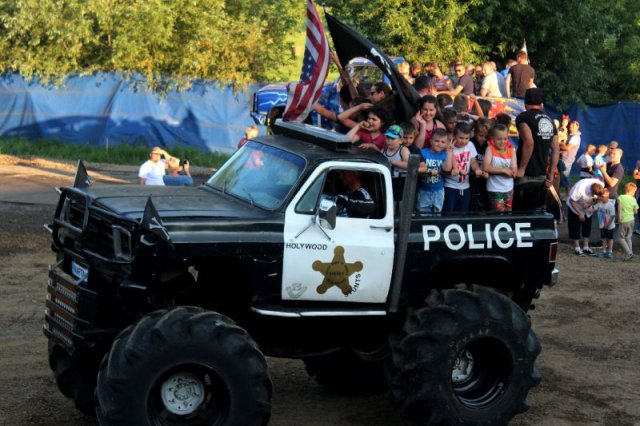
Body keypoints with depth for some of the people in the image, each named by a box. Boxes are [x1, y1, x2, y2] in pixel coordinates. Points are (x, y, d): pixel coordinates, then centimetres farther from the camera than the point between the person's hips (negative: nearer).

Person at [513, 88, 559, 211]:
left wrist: (521, 168, -14)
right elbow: (555, 150, 11)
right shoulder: (550, 120, 12)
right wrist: (550, 175, 16)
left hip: (525, 177, -6)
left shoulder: (523, 117, -7)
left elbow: (529, 143, -21)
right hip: (541, 177, 6)